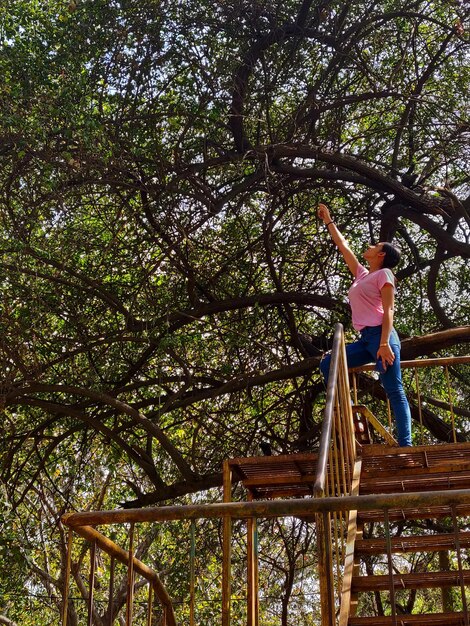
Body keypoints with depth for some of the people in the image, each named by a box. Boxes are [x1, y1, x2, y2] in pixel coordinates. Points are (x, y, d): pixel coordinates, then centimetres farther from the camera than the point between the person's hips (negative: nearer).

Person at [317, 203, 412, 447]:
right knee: (327, 363, 4)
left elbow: (388, 311, -10)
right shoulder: (362, 275, 22)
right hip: (365, 339, 9)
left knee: (394, 392, -12)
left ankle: (405, 446, -16)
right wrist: (328, 221, 38)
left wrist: (384, 343, -20)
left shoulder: (384, 273, 0)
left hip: (380, 336, -9)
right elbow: (343, 246, 32)